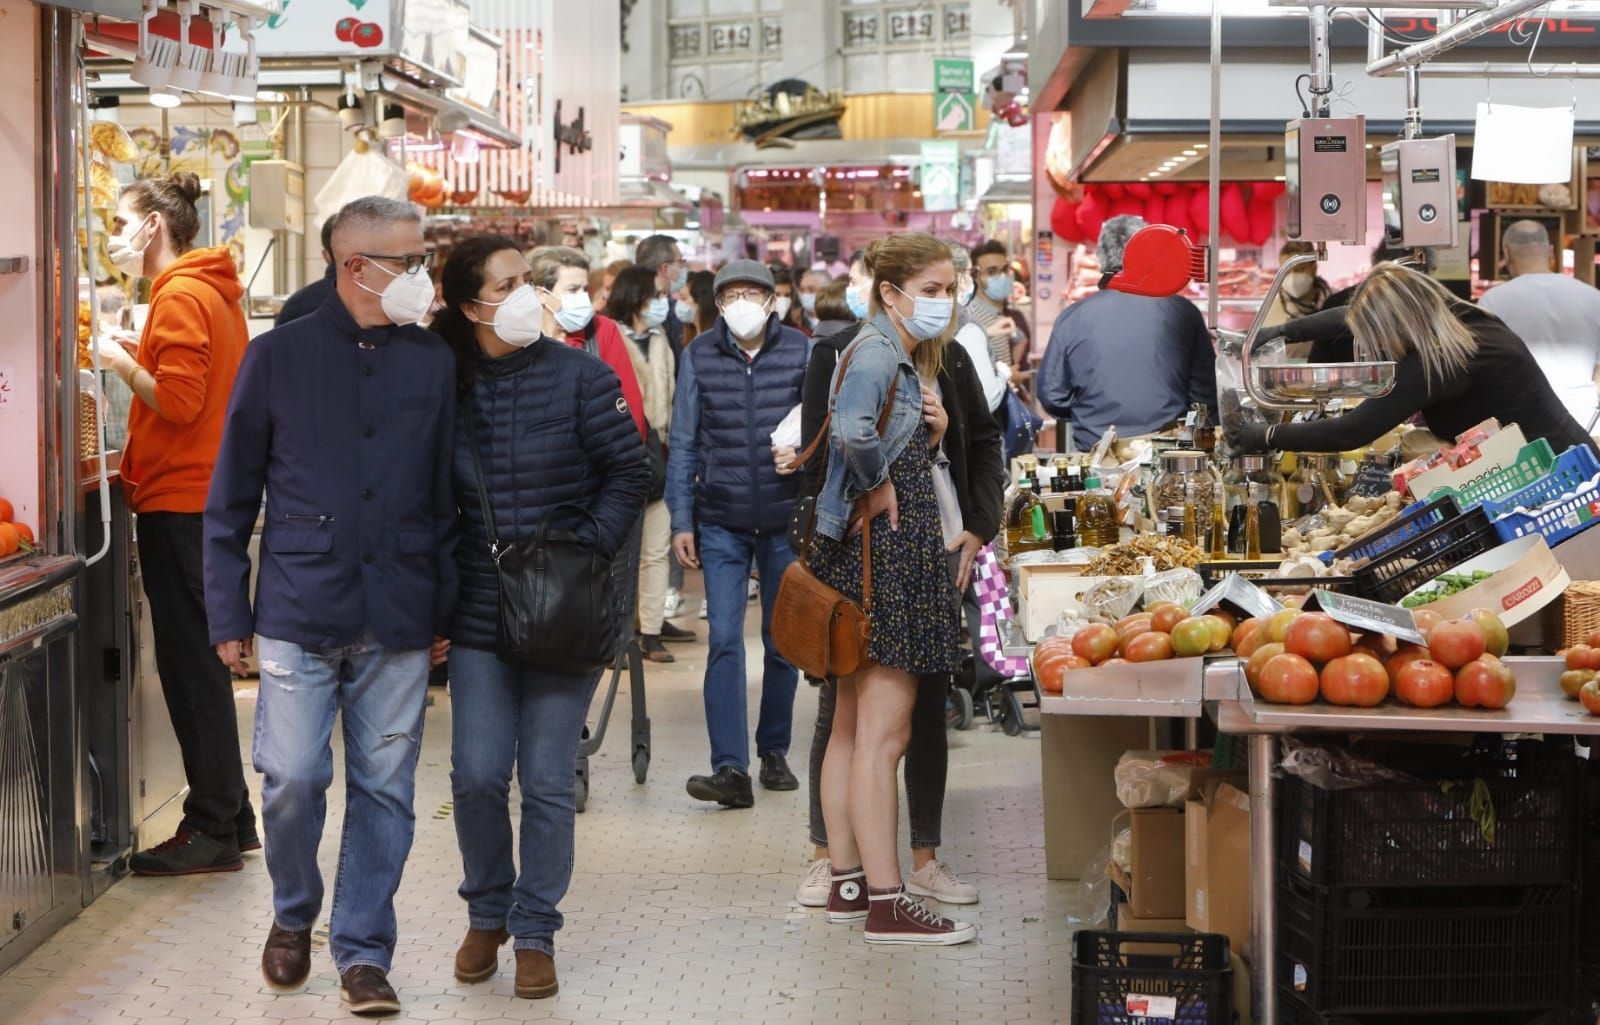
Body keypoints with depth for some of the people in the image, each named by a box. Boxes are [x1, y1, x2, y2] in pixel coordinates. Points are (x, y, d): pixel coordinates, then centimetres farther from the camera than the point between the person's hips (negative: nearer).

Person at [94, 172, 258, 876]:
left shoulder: (180, 297, -13)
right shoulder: (215, 291, 16)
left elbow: (178, 401, -20)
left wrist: (120, 361, -8)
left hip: (180, 502, -10)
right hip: (207, 495, 10)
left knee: (191, 665, -5)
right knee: (200, 663, 15)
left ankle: (214, 830, -1)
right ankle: (230, 818, 20)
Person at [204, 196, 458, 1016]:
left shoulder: (433, 363, 6)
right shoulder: (279, 356, 1)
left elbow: (445, 496, 11)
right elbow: (232, 495, 4)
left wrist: (445, 610, 7)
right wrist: (228, 615, 0)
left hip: (399, 620, 2)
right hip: (300, 612, -2)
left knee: (385, 787, 4)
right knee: (293, 777, -5)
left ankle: (363, 950, 16)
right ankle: (294, 914, 22)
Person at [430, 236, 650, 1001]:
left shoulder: (579, 377, -4)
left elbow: (628, 472, -1)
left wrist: (591, 546, -12)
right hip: (478, 615, 2)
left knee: (548, 781, 2)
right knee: (477, 775, 0)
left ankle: (535, 931, 15)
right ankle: (486, 914, 23)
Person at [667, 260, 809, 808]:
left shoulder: (800, 351, 0)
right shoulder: (698, 356, 1)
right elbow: (683, 443, 5)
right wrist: (681, 522, 1)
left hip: (786, 520, 1)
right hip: (721, 522, -1)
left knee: (782, 640, 10)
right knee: (724, 640, -9)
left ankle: (774, 752, 25)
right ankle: (730, 768, -13)